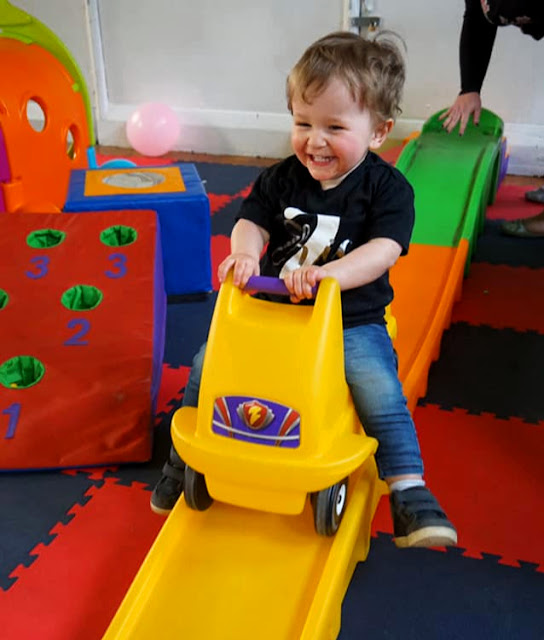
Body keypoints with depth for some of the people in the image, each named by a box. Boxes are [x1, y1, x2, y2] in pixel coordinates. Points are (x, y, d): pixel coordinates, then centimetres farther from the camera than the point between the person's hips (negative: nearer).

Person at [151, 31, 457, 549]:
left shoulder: (387, 187, -8)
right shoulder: (281, 179, 2)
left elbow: (383, 251, -20)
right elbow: (252, 220, -1)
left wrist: (325, 274, -38)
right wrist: (244, 252, -27)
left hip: (353, 322, -3)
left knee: (379, 390, -27)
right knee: (208, 362, -5)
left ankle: (408, 490, -10)